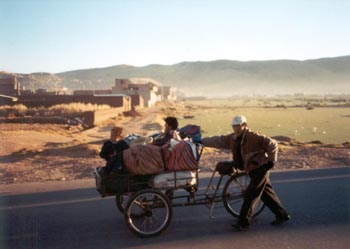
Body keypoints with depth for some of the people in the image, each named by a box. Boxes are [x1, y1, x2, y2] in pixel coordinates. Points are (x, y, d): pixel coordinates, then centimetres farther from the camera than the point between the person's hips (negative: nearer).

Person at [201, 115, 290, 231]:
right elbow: (218, 141, 7)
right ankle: (282, 215, 30)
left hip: (260, 168, -8)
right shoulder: (232, 139, 3)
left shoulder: (253, 136, -18)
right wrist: (202, 141, 2)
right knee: (267, 194, 17)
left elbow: (272, 144, -16)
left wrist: (271, 161, -15)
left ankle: (243, 222, -5)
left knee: (250, 196, -10)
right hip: (252, 170, 8)